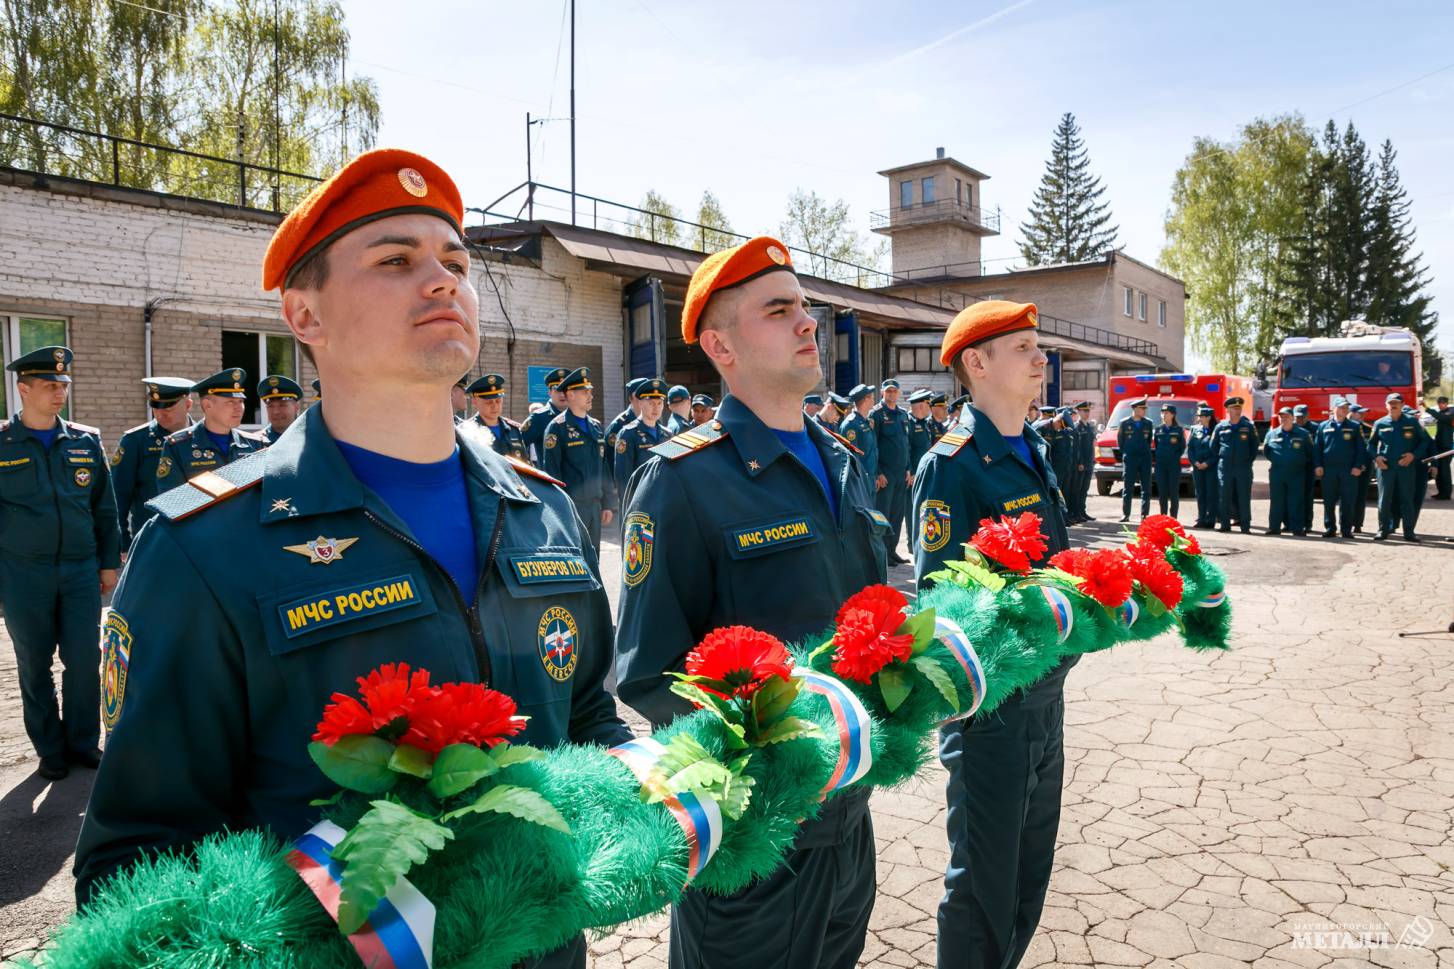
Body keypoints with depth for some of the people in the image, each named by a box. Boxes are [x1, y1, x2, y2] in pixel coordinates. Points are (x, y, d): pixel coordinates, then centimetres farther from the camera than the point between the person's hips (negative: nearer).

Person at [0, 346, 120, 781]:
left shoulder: (87, 441, 6)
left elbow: (105, 508, 10)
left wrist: (109, 563, 8)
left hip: (81, 570, 1)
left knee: (85, 661, 2)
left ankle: (83, 743, 19)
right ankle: (50, 750, 21)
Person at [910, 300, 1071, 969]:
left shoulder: (1035, 451, 9)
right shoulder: (951, 465, -17)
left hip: (1046, 694, 8)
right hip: (991, 708, -8)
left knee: (1031, 874, 22)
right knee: (984, 889, 8)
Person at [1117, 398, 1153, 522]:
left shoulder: (1148, 423, 7)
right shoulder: (1125, 423, 0)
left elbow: (1149, 440, 15)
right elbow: (1120, 440, 7)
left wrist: (1146, 452, 10)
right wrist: (1125, 453, 9)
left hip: (1145, 459, 2)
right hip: (1129, 459, -2)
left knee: (1146, 488, 2)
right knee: (1127, 488, 0)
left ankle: (1145, 514, 6)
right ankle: (1125, 514, 4)